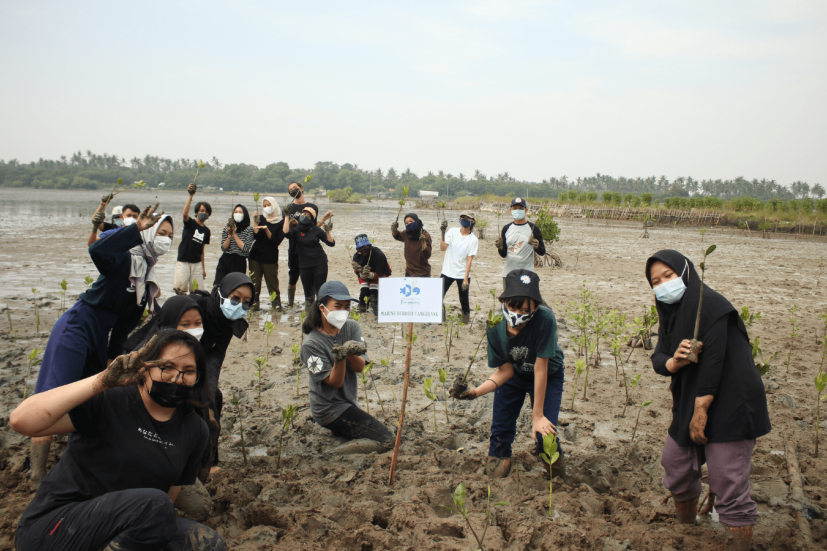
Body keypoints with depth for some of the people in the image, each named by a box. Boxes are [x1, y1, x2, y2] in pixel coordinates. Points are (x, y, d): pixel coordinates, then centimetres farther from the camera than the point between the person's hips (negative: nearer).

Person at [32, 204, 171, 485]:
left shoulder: (149, 276, 10)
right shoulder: (124, 259, -14)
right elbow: (98, 251, -38)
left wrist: (115, 353, 12)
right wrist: (137, 228, -35)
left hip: (100, 336, 9)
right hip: (77, 328, -9)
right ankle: (38, 475, -9)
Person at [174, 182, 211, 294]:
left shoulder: (206, 230, 10)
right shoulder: (190, 223, -2)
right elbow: (185, 213, -26)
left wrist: (203, 267, 15)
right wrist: (191, 196, -35)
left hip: (197, 263, 4)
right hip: (183, 261, -4)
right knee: (181, 288, -13)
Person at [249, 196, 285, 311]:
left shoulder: (280, 224, 0)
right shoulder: (261, 219, 9)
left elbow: (276, 241, -10)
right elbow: (255, 236, -4)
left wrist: (266, 230, -20)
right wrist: (256, 222, -11)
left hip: (270, 259, -3)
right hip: (256, 257, 3)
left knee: (272, 283, -3)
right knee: (254, 283, 1)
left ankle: (276, 304, 8)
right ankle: (254, 303, 8)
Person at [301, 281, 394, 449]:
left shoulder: (352, 327, -3)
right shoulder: (311, 343, -18)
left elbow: (360, 367, -10)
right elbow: (335, 382, -19)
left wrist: (350, 353, -32)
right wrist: (340, 357, -37)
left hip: (349, 402, 7)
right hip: (329, 409, -7)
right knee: (388, 440, -13)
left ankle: (337, 431, 18)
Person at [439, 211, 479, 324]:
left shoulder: (473, 239, -3)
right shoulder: (453, 232, 0)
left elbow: (469, 259, -7)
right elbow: (442, 248, -11)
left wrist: (466, 279, -12)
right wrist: (443, 233, -24)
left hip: (462, 274, -1)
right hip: (447, 272, 1)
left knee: (464, 300, 4)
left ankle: (466, 321, 19)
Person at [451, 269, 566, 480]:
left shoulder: (545, 319, -39)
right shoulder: (496, 326, -27)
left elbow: (540, 368, -32)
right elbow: (505, 370, -16)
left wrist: (538, 415, -24)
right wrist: (476, 391, -31)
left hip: (548, 376, -3)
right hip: (514, 374, 3)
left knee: (544, 430, -12)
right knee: (501, 427, 1)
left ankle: (558, 476, 19)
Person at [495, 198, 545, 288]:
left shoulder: (533, 228, 2)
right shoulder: (506, 228, 10)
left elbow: (542, 252, 1)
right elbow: (503, 254, 11)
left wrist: (536, 245, -19)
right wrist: (500, 247, -10)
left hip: (526, 274, -3)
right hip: (508, 273, 3)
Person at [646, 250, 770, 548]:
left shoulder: (708, 303, -17)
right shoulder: (671, 313, 10)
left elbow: (714, 359, -22)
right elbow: (658, 359, 4)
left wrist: (700, 411, -21)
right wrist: (673, 362, -20)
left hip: (729, 407, -9)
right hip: (690, 404, 9)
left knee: (729, 488, -9)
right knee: (676, 468, 19)